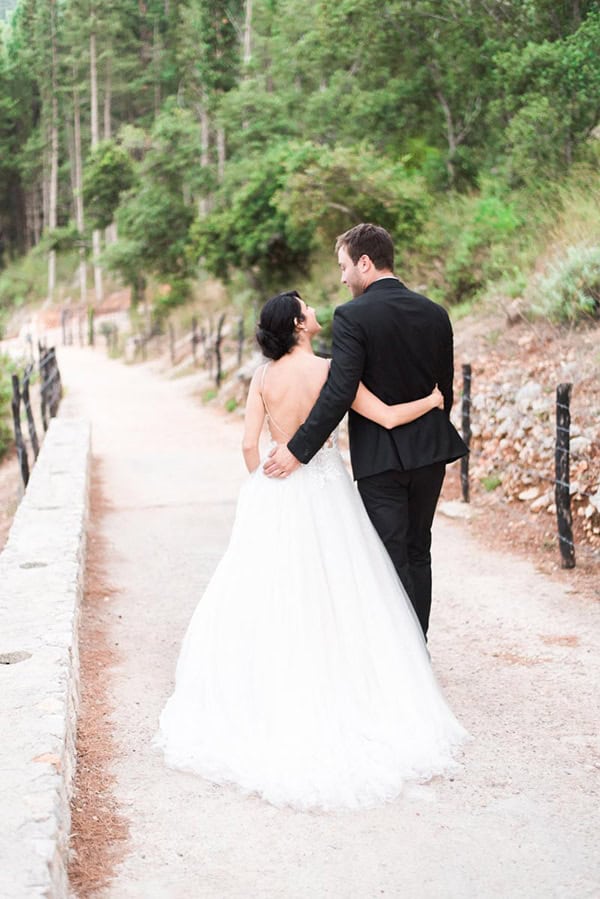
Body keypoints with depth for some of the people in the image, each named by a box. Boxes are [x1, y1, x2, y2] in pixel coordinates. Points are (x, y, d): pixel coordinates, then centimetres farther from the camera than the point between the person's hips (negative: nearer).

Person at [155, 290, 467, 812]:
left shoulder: (264, 377, -2)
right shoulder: (329, 370, -10)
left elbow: (249, 444, -3)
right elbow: (388, 417, -11)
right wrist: (432, 400, 6)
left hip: (275, 494, 2)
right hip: (324, 490, -2)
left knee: (266, 599, 9)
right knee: (331, 594, 9)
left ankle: (272, 701, 13)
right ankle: (333, 694, 15)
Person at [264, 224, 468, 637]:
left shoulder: (352, 316, -14)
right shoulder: (435, 313, 5)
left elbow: (339, 393, -21)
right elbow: (445, 389, 10)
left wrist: (297, 450, -17)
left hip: (380, 456, -6)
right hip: (430, 451, 6)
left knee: (392, 559, 0)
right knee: (418, 553, 17)